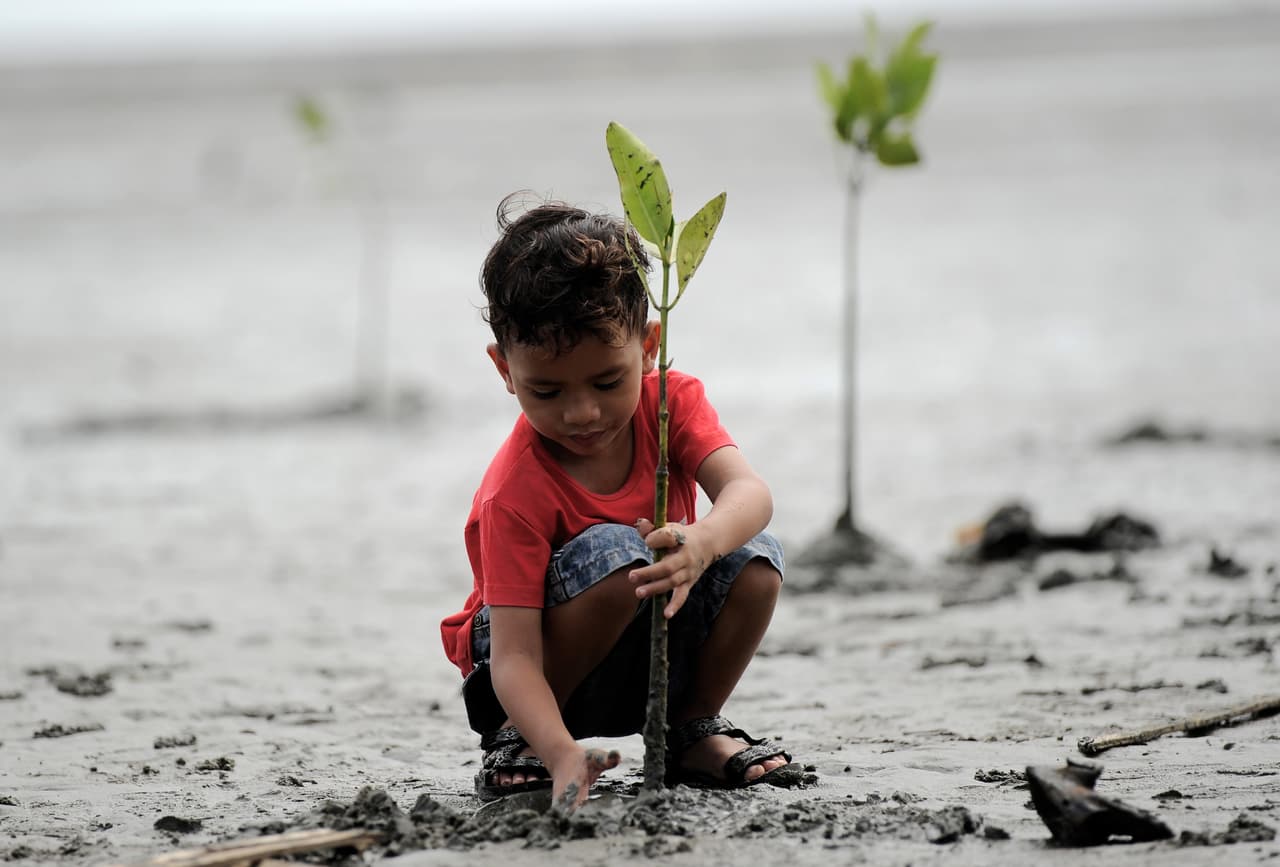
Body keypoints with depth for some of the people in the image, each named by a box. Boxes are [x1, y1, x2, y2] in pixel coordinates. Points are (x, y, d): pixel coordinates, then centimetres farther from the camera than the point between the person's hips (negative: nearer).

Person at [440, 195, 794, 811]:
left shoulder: (671, 402, -14)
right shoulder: (515, 493, -29)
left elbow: (749, 492, -31)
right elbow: (513, 657, -34)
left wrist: (702, 542, -55)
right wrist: (562, 753, -52)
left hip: (658, 655, 5)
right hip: (548, 671, -5)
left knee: (756, 562, -20)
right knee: (614, 552, -34)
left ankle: (694, 728, 1)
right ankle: (514, 739, -15)